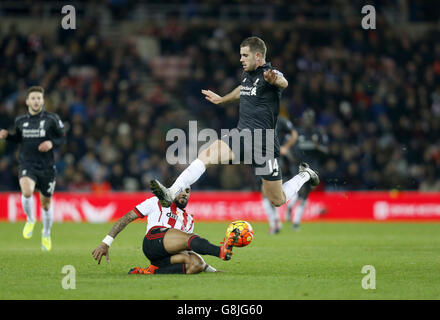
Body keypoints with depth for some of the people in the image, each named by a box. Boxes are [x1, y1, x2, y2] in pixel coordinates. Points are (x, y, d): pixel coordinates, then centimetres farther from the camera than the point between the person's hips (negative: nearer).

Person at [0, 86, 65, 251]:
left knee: (46, 203, 10)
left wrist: (52, 143, -15)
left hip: (46, 167, 0)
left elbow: (62, 138, 5)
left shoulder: (51, 119, -4)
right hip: (27, 165, 0)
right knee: (27, 192, -29)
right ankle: (30, 220, 1)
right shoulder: (20, 121, 5)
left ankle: (46, 234, 36)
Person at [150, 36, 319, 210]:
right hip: (240, 134, 6)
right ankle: (171, 194, -25)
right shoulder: (247, 74, 12)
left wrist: (275, 80, -60)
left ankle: (304, 175, 30)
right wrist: (221, 99, 47)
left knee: (277, 201, 2)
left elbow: (283, 83, -37)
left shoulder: (269, 74, -12)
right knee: (206, 155, -19)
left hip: (263, 142, -6)